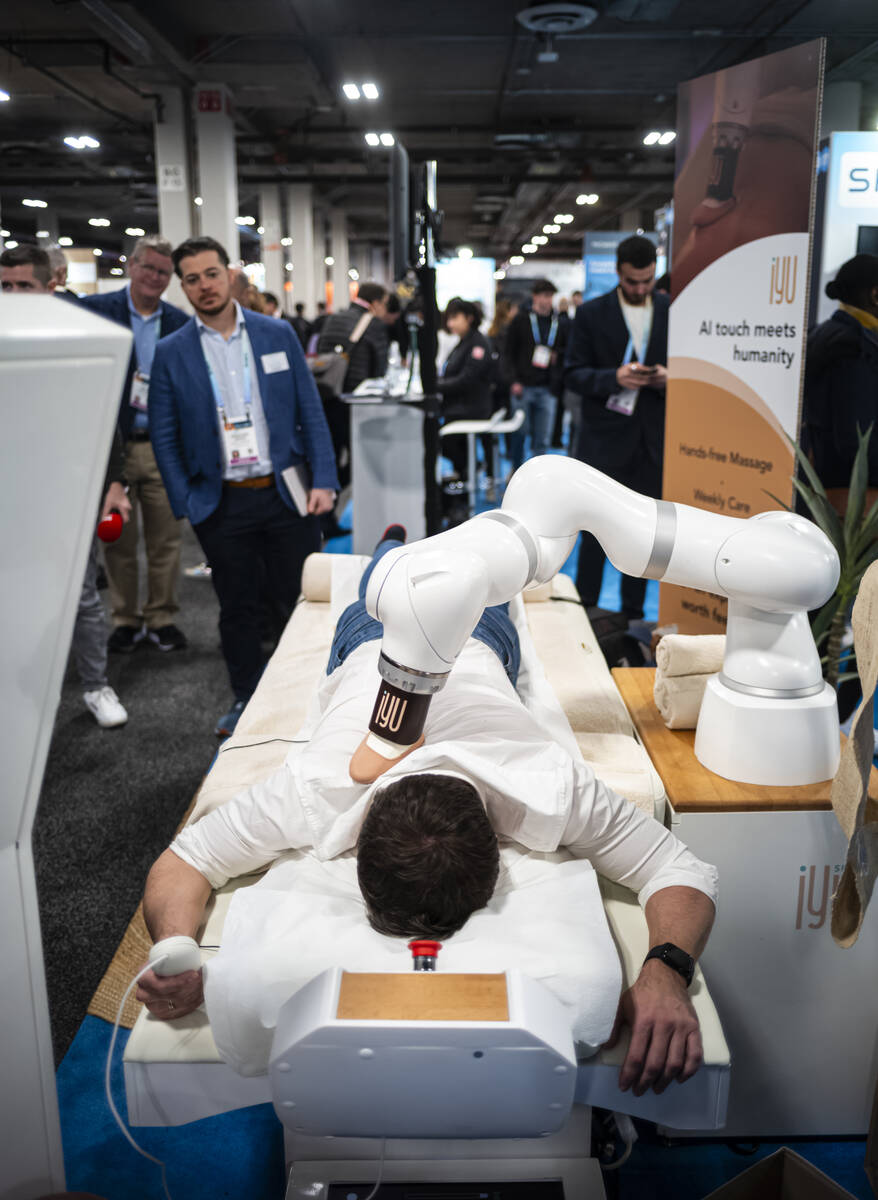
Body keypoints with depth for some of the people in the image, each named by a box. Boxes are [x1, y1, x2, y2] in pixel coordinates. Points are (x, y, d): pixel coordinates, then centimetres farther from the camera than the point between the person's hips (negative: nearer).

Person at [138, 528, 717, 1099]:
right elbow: (184, 860, -39)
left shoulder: (550, 787, -53)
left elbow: (686, 871, -43)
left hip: (472, 643, 0)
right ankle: (394, 544, 71)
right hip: (371, 650, 1)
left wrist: (664, 974, -65)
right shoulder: (315, 788, -51)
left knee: (474, 595, 41)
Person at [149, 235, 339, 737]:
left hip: (287, 492, 0)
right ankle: (247, 701, 27)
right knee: (237, 610, 11)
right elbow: (165, 437, 4)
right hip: (222, 503, 0)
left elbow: (311, 411, 4)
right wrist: (185, 504, -4)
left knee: (303, 601, 6)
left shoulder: (278, 334, 4)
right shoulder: (171, 353, 2)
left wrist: (324, 480, -5)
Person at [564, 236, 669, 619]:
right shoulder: (591, 313, 0)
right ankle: (585, 612, 14)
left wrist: (668, 378, -11)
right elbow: (573, 374, -3)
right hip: (604, 441, -2)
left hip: (654, 443, 3)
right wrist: (615, 377, -20)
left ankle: (633, 617, 21)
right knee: (595, 533, 2)